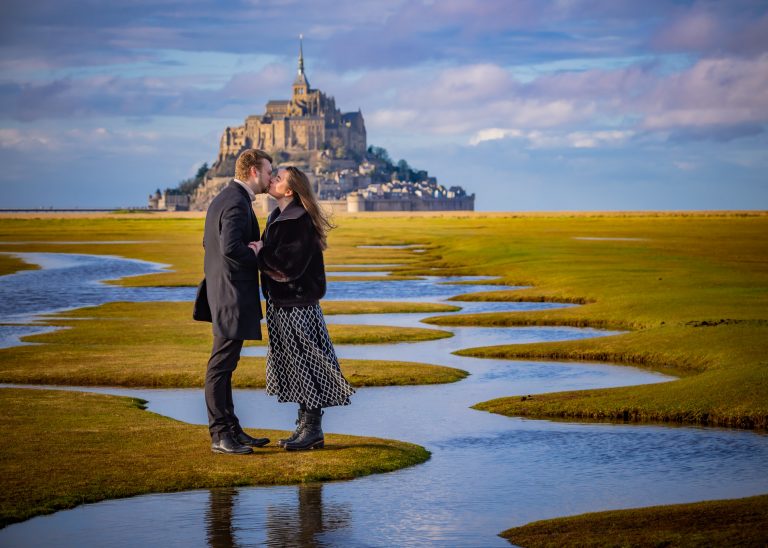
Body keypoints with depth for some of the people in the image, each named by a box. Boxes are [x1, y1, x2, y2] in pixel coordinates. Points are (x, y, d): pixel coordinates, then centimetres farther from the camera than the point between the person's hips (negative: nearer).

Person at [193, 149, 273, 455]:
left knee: (224, 365, 13)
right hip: (233, 294, -11)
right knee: (221, 365, -6)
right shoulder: (237, 203, -17)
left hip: (222, 294, 11)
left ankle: (231, 429, 20)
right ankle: (220, 436, -2)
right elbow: (231, 248, -28)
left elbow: (209, 243, 21)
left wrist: (254, 248, 13)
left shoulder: (223, 198, 15)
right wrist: (262, 257, -12)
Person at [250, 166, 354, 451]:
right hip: (282, 301, 10)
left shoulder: (299, 222, -18)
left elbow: (291, 264, -23)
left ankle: (314, 430, 4)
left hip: (297, 304, -10)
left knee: (304, 363, -3)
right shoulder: (277, 217, 11)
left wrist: (261, 253, -14)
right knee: (292, 364, 12)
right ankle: (306, 425, 19)